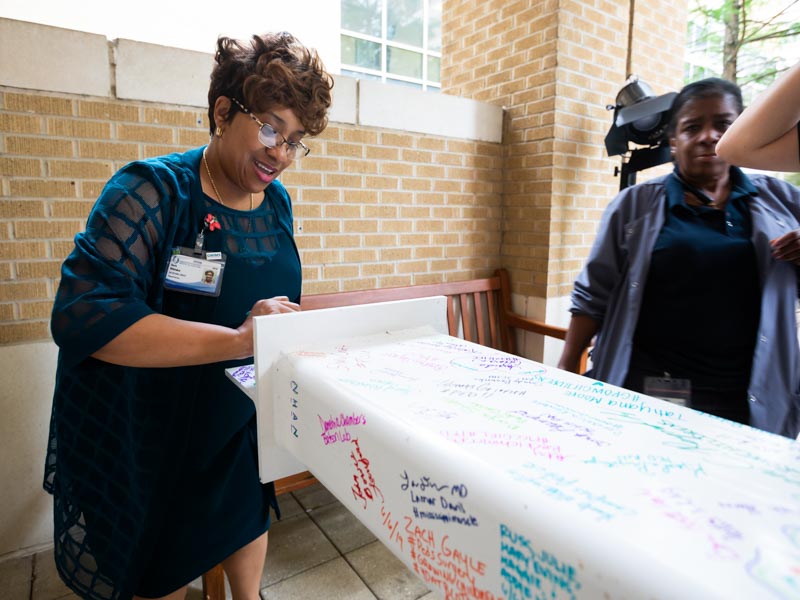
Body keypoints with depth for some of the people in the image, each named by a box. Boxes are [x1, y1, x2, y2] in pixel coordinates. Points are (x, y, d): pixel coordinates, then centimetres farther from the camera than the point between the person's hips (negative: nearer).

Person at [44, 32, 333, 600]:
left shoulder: (278, 202, -4)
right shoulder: (153, 191, -23)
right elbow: (83, 316, -33)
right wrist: (238, 339, -39)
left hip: (240, 421, 6)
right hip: (144, 430, -5)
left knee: (248, 515, 26)